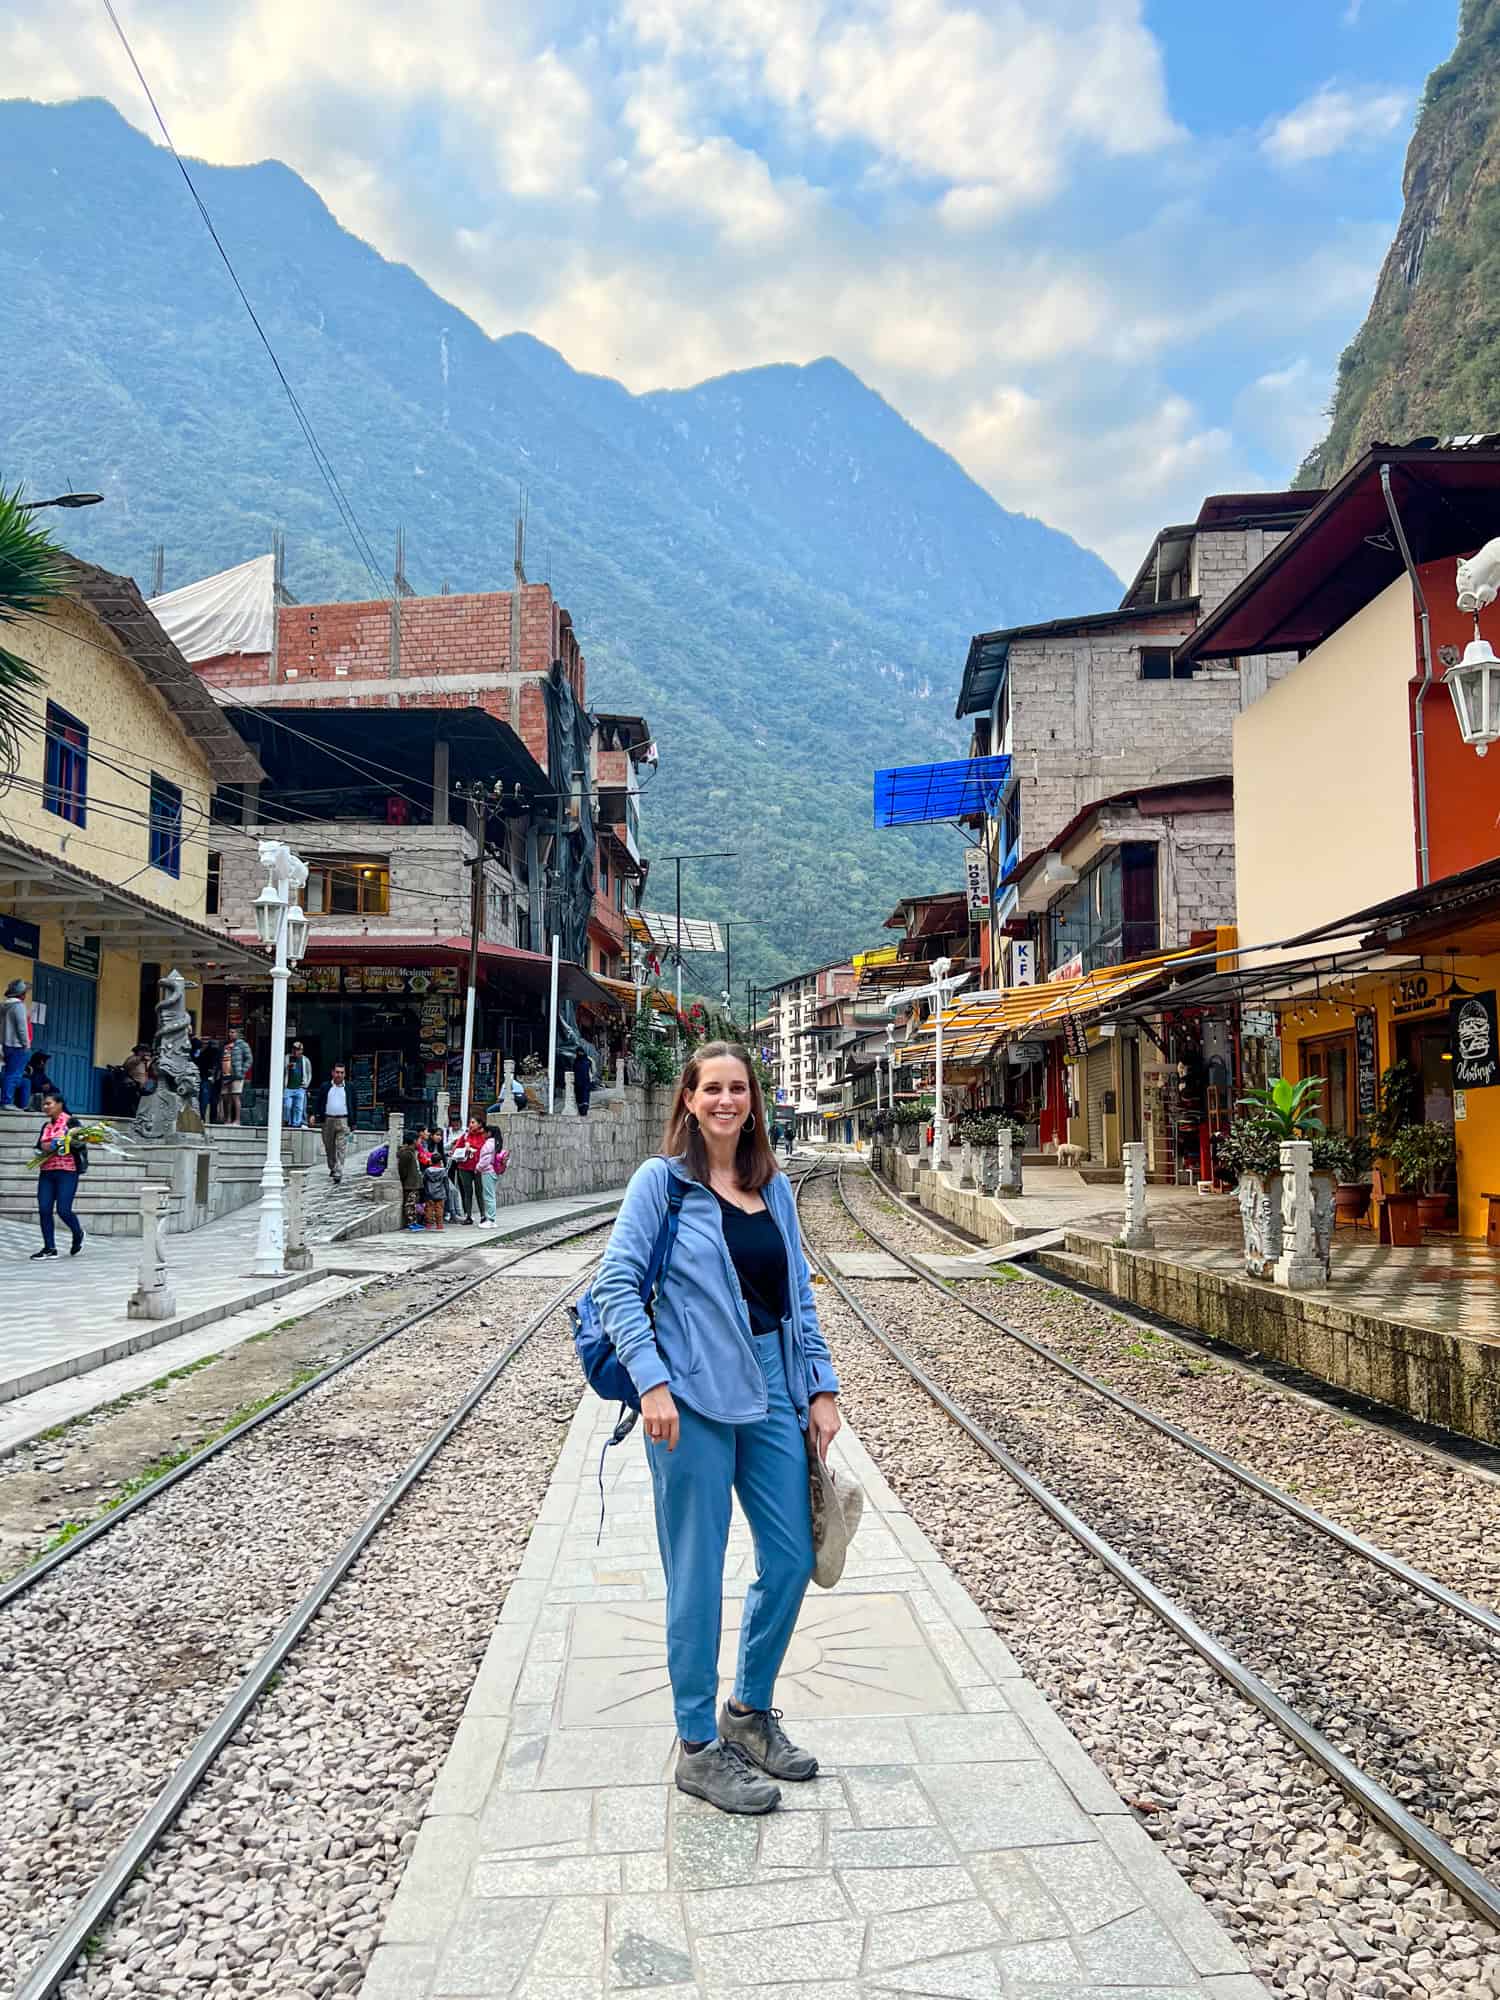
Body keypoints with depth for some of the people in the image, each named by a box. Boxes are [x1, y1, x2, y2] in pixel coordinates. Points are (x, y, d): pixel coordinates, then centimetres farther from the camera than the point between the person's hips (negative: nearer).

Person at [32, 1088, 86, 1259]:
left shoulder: (71, 1122, -2)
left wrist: (57, 1144, -17)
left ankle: (78, 1234, 19)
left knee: (63, 1210, -10)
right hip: (46, 1172, 7)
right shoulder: (46, 1126, 17)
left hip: (67, 1171, -6)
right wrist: (45, 1148, -2)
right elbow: (39, 1147, 19)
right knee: (44, 1210, -1)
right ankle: (49, 1248, 6)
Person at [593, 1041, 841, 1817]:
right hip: (691, 1401, -6)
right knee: (697, 1576, 5)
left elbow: (800, 1296, 14)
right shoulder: (660, 1180, -6)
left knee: (791, 1559, 12)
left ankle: (749, 1711, 34)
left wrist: (820, 1388, 9)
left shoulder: (774, 1188, 10)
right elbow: (616, 1284, -9)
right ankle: (698, 1746, 23)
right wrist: (651, 1382, -18)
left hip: (771, 1390, 6)